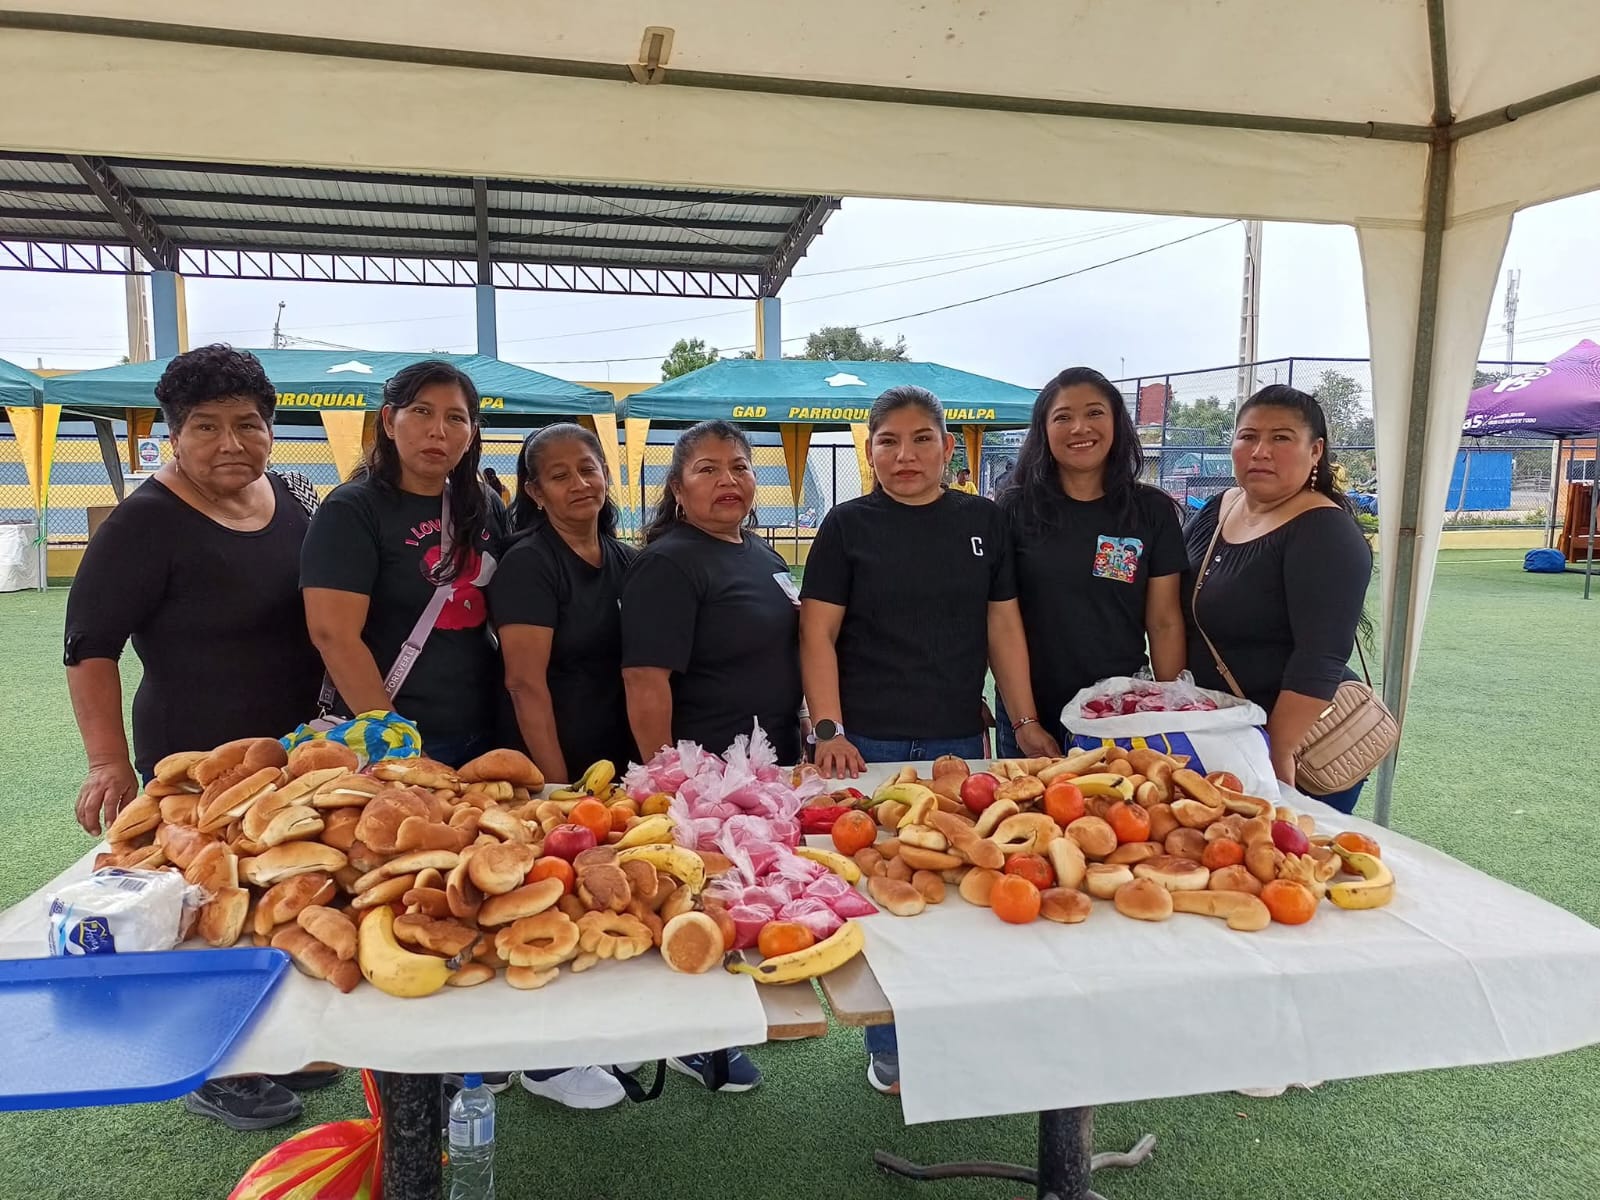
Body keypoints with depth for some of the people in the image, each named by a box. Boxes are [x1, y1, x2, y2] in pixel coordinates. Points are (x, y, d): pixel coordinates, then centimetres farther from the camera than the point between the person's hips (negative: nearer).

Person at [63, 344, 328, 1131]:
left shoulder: (283, 499, 2)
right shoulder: (148, 522, -16)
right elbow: (90, 647, -16)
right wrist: (109, 764, -25)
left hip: (293, 755, 7)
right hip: (195, 767, -6)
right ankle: (208, 1074, 30)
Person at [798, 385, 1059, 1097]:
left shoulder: (982, 522, 7)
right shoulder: (849, 525, 0)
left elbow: (1004, 627, 9)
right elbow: (818, 633, -3)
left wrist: (1027, 722, 4)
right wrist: (829, 730, -12)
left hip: (959, 742, 3)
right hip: (870, 744, -2)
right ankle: (889, 1050, 22)